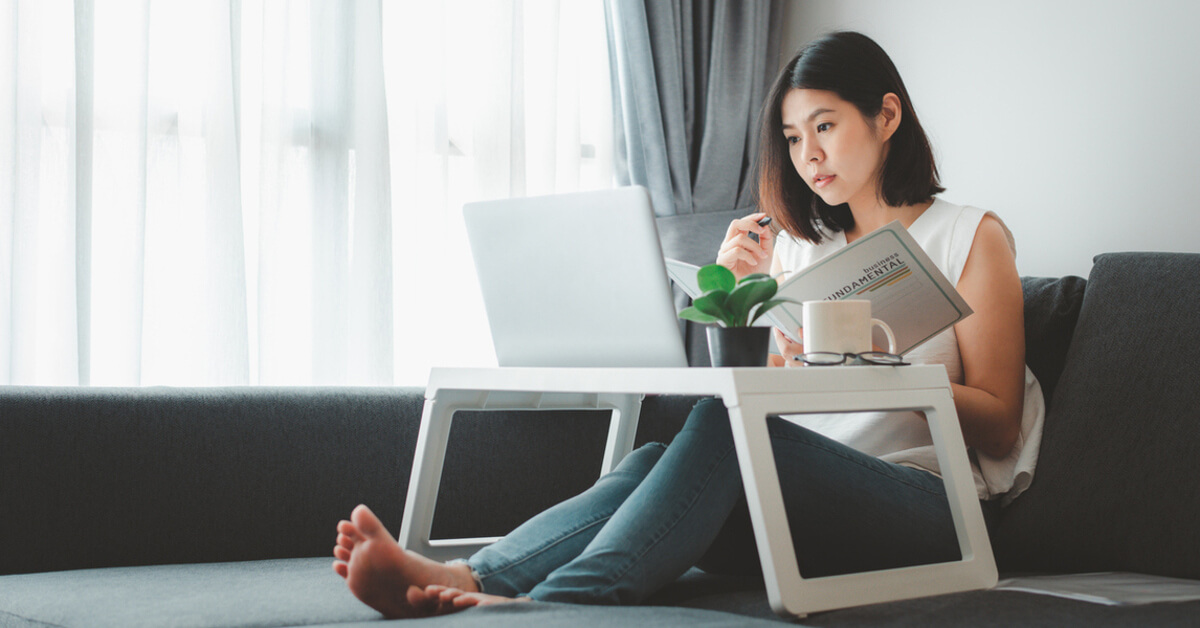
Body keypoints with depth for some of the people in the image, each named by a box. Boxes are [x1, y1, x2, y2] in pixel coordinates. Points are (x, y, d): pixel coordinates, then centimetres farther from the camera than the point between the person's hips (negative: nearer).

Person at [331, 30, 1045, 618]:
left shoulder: (972, 236, 8)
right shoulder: (798, 247, 22)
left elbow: (998, 429, 2)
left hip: (928, 507, -5)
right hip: (807, 512, 5)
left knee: (727, 422, -32)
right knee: (654, 462, -26)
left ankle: (555, 602, -51)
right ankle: (470, 579, -49)